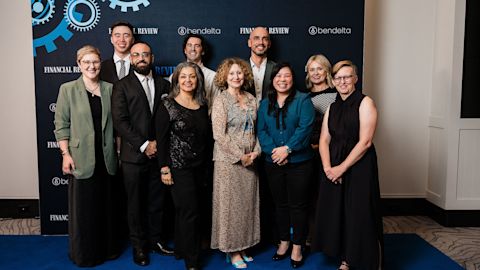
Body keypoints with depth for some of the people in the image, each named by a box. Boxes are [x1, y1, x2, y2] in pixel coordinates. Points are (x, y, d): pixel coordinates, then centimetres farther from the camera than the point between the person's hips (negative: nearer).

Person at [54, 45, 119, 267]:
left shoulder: (109, 89, 6)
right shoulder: (68, 89, -2)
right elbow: (61, 124, -2)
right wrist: (66, 154, -9)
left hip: (106, 158, 3)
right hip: (81, 158, -3)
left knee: (107, 204, 13)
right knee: (84, 206, 7)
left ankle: (108, 247, 32)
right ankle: (84, 253, 26)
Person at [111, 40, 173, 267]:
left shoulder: (163, 85, 9)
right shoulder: (122, 86, 0)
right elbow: (120, 121, -9)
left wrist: (159, 142, -7)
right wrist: (144, 145, -13)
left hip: (159, 153, 3)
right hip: (134, 155, -3)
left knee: (157, 201, 12)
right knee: (135, 203, 8)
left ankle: (155, 240, 28)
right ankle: (139, 245, 23)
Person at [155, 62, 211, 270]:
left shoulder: (202, 106, 7)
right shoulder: (168, 107, -8)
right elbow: (161, 139, -9)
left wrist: (206, 160, 7)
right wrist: (164, 169, -12)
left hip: (200, 165, 5)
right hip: (178, 166, -5)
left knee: (184, 210, 15)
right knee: (190, 211, -3)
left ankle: (181, 249, 32)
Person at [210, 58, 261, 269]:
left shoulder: (251, 99, 9)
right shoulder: (221, 100, -7)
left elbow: (254, 130, 13)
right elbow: (219, 135, -14)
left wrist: (256, 151, -2)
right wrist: (240, 156, -14)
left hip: (249, 160, 6)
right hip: (228, 161, -5)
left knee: (248, 203, 11)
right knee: (229, 204, 3)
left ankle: (243, 245, 26)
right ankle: (232, 250, 17)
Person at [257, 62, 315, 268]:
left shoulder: (303, 100, -2)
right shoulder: (265, 104, 10)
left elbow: (305, 128, -13)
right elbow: (261, 131, 2)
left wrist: (287, 148, -20)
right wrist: (273, 150, -14)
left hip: (299, 162, -4)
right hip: (273, 163, 4)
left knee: (297, 205, 4)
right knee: (280, 204, 15)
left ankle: (297, 246, 20)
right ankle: (284, 242, 32)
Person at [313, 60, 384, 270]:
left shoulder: (365, 103, -6)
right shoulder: (333, 107, 12)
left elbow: (365, 142, -14)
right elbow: (324, 139, 7)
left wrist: (342, 168, -15)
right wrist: (327, 167, -9)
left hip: (359, 166, -6)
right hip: (334, 169, 6)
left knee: (359, 216, 0)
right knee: (337, 214, 10)